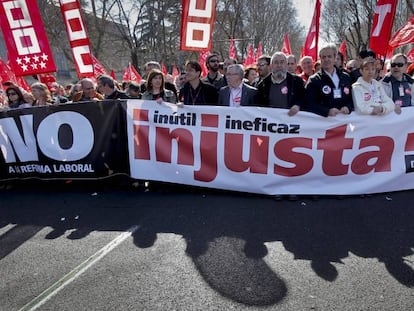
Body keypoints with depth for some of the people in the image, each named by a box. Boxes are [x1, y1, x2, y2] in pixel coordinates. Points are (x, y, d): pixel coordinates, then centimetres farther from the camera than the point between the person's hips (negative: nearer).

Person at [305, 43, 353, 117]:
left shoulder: (345, 77, 16)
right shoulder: (313, 80, 3)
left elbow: (352, 99, 18)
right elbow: (310, 105, -6)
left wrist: (348, 108, -3)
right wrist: (327, 111, -19)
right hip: (323, 120, -3)